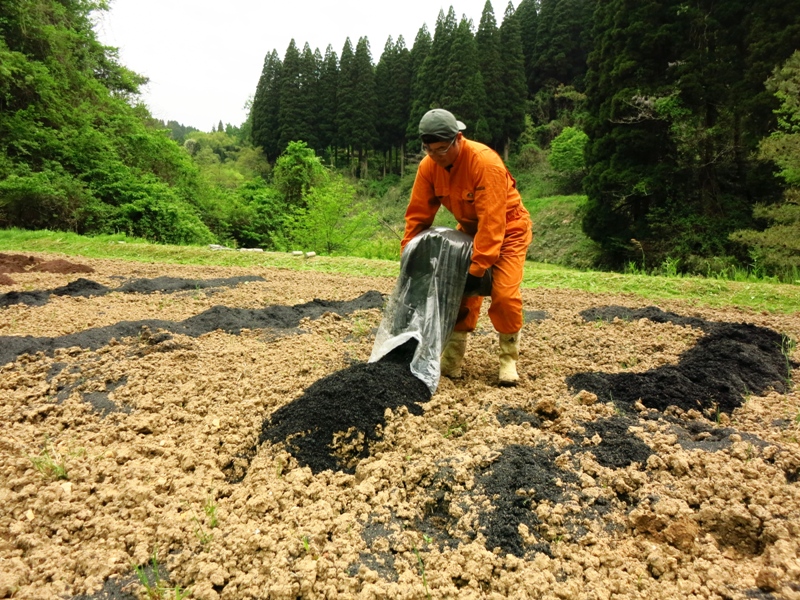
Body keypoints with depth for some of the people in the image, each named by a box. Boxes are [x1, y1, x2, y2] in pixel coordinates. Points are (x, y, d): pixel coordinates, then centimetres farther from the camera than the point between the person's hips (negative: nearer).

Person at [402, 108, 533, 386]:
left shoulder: (486, 163, -32)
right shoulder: (428, 166, -15)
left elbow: (492, 222, -34)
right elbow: (418, 214, -8)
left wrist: (477, 268, -35)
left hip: (508, 229, -5)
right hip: (470, 229, 5)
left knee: (505, 294, -16)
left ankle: (509, 359, 4)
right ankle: (452, 360, 9)